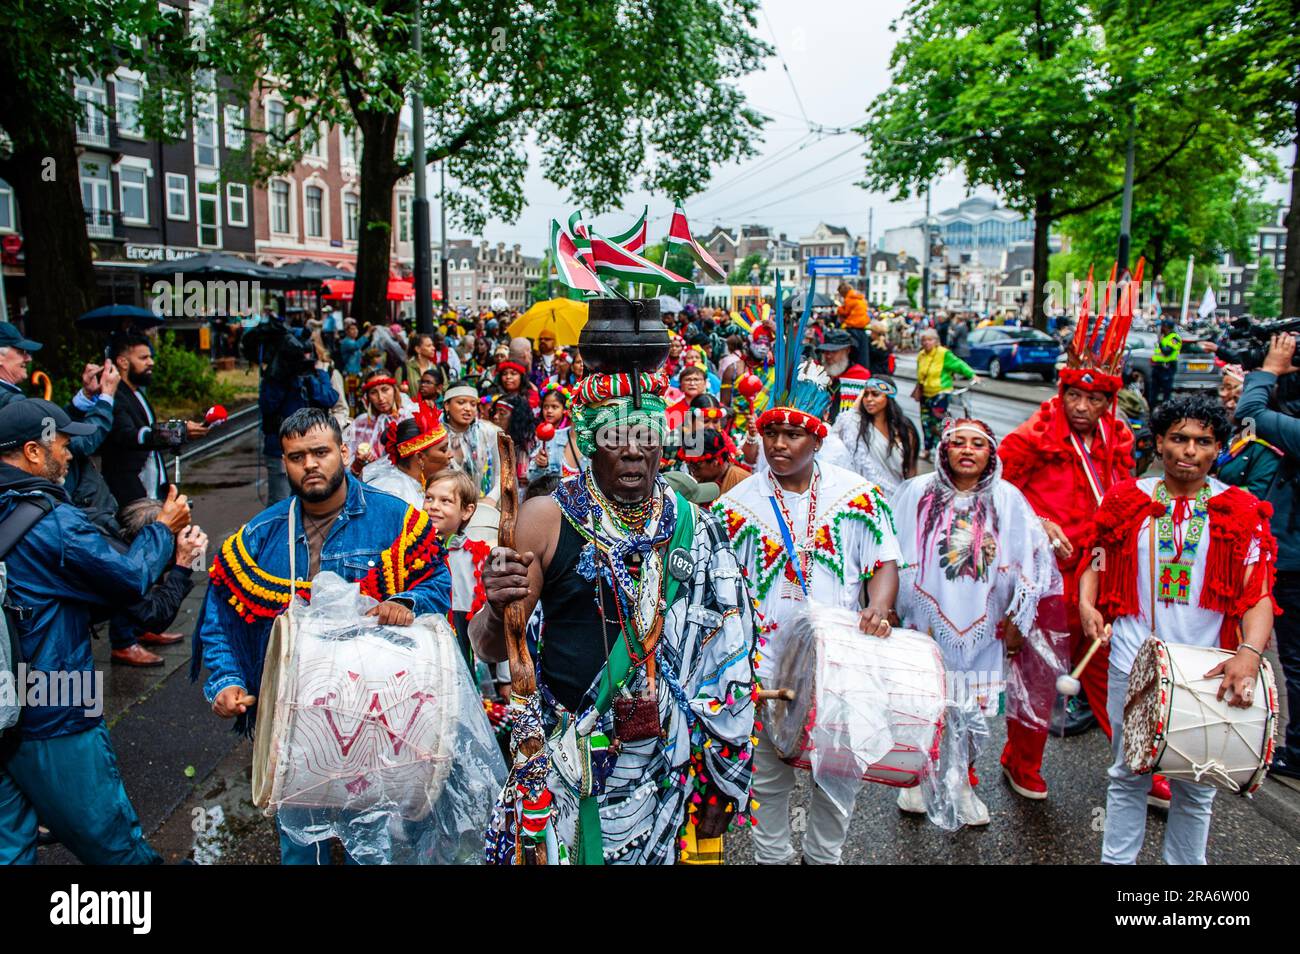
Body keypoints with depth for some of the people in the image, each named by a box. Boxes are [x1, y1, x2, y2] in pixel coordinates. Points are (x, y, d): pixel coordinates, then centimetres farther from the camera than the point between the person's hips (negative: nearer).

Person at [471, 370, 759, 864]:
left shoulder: (695, 528, -2)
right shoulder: (547, 518, -9)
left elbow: (723, 653, 3)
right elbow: (489, 648, -6)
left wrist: (718, 785, 4)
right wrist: (498, 611, -30)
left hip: (663, 762, 2)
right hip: (561, 752, -1)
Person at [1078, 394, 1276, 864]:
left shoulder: (1241, 512, 0)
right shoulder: (1128, 500, 3)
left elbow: (1258, 592, -6)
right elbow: (1096, 564, 8)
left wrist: (1250, 652, -22)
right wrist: (1086, 604, -12)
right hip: (1133, 662, 0)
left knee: (1194, 783, 11)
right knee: (1128, 772, 12)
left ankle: (1185, 862, 30)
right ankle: (1116, 858, 28)